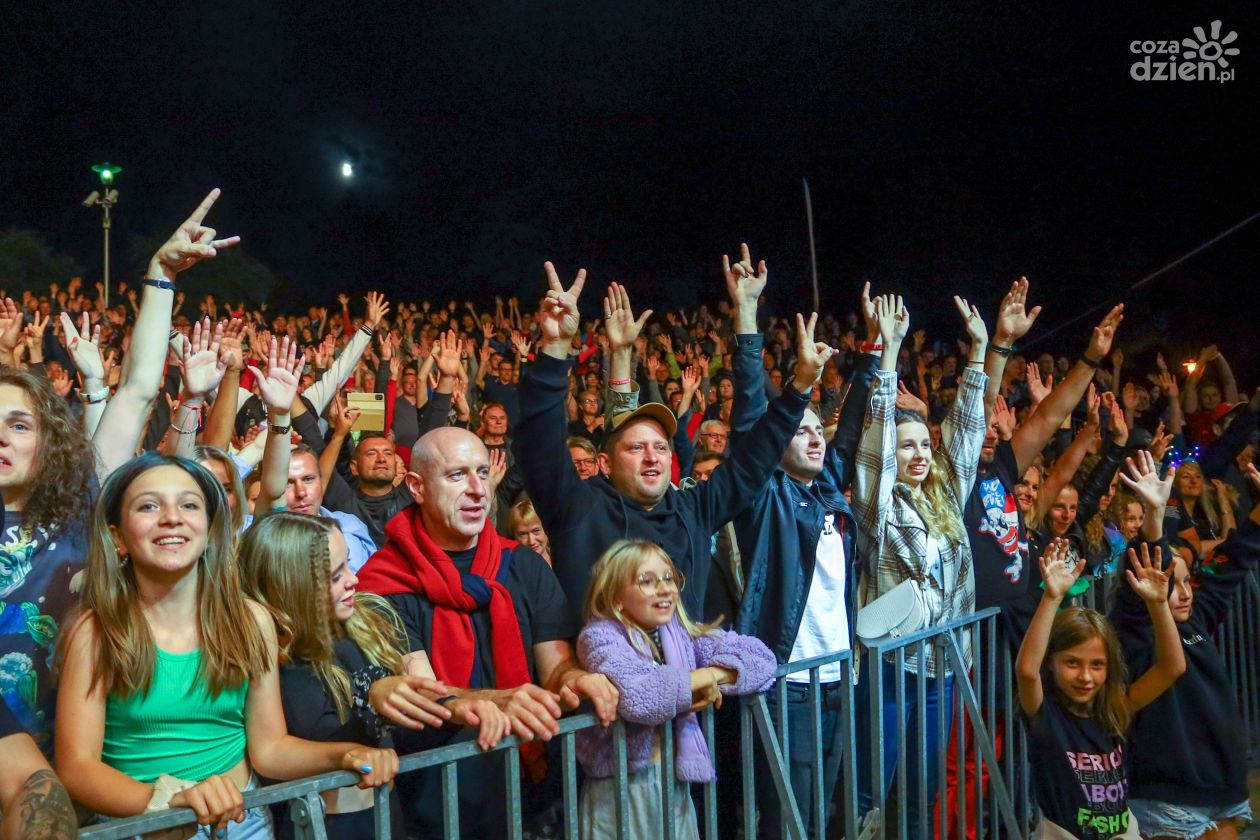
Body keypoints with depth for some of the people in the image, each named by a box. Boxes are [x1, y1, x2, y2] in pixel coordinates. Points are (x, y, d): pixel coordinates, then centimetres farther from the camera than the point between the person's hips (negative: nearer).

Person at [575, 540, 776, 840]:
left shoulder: (683, 633, 3)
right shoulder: (599, 637, -13)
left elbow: (761, 657, 0)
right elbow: (635, 696, -33)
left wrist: (714, 675, -17)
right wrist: (702, 677, -18)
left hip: (677, 785, 5)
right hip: (620, 791, -5)